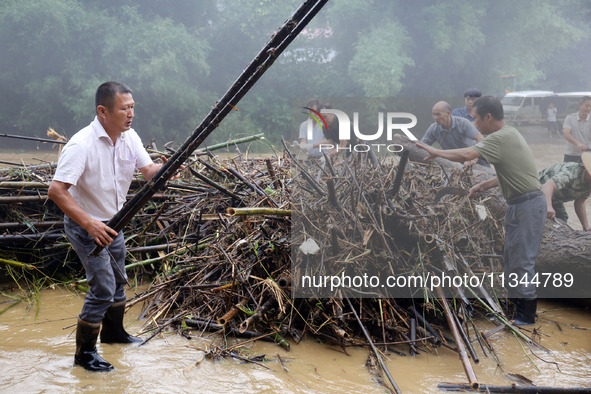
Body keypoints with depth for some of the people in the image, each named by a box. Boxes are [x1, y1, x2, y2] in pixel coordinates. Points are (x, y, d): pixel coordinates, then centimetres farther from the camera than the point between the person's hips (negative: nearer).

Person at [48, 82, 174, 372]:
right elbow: (56, 190, -32)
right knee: (103, 287, -10)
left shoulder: (129, 137, -5)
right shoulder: (82, 144, -29)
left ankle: (113, 331, 44)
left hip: (112, 223, 8)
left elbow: (147, 170, -3)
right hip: (84, 226, -8)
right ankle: (84, 353, 6)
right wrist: (89, 223, -39)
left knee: (118, 281, 21)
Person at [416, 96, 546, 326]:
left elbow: (467, 154, -32)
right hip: (518, 204, 10)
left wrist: (437, 152, -20)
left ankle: (527, 315, 2)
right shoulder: (508, 135, 14)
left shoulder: (501, 137, -19)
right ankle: (517, 300, 26)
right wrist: (484, 186, 12)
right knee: (513, 255, 16)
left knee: (522, 259, -5)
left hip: (527, 204, -10)